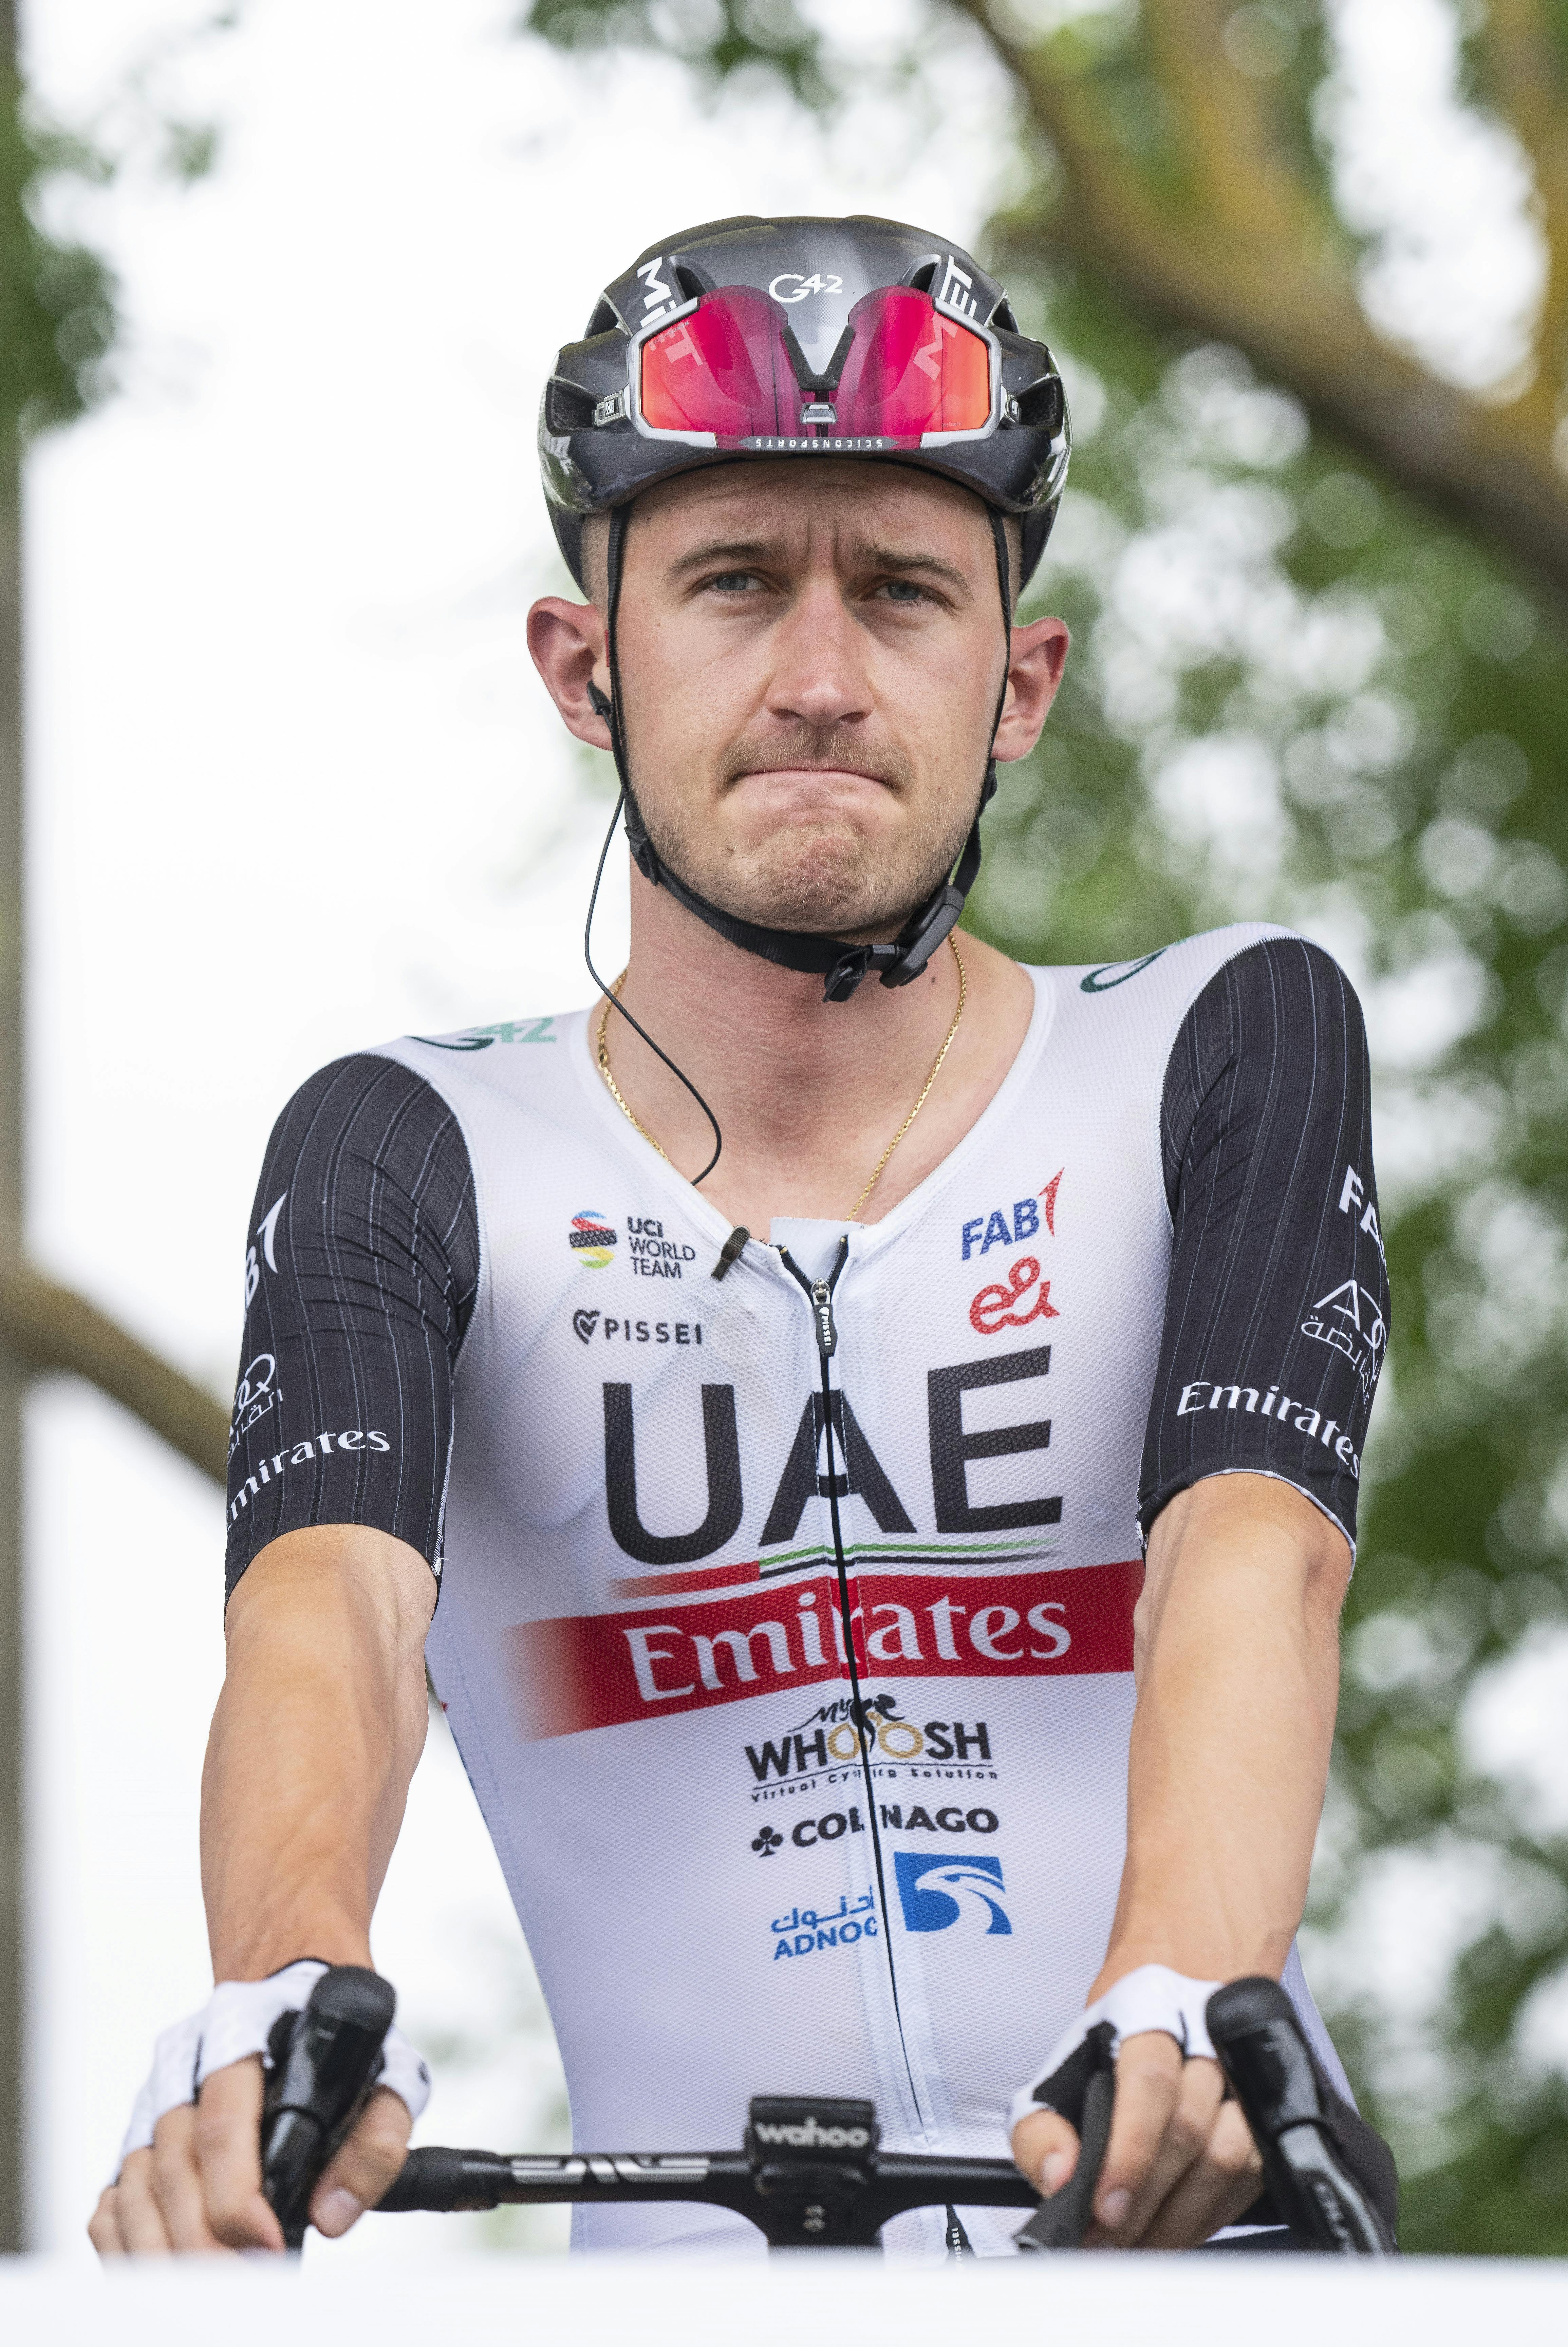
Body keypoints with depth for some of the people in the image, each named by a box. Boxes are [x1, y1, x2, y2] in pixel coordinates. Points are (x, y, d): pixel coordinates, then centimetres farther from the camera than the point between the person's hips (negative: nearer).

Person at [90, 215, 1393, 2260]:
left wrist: (1170, 2017, -34)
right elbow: (330, 1605, -16)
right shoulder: (412, 1157, 2)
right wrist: (284, 2009, -37)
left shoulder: (1232, 1055, 3)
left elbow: (1256, 1555, -15)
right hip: (692, 2268, 1)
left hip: (1201, 2255, -1)